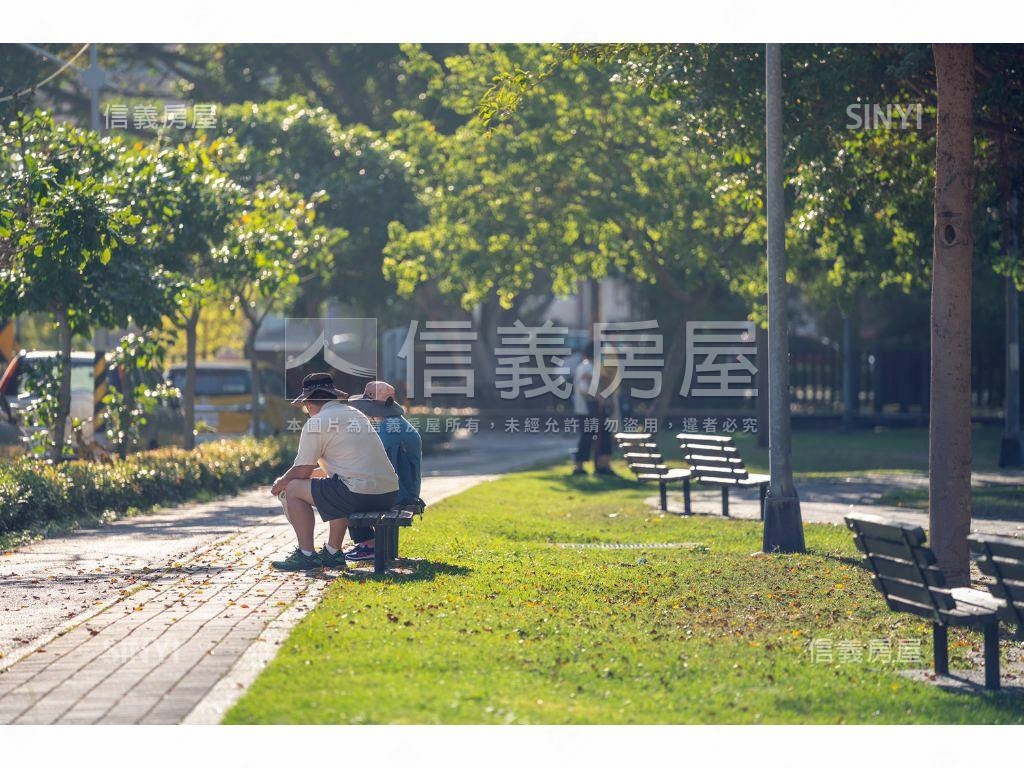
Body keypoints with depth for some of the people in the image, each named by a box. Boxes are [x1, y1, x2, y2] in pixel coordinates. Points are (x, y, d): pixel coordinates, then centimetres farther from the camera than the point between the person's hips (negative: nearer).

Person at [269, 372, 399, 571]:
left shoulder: (316, 423, -2)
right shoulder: (354, 414, 22)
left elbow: (302, 471, 1)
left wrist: (280, 483, 21)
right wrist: (314, 472, 41)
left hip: (359, 495, -8)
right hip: (390, 494, 8)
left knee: (294, 489, 5)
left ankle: (307, 554, 4)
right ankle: (333, 552, 30)